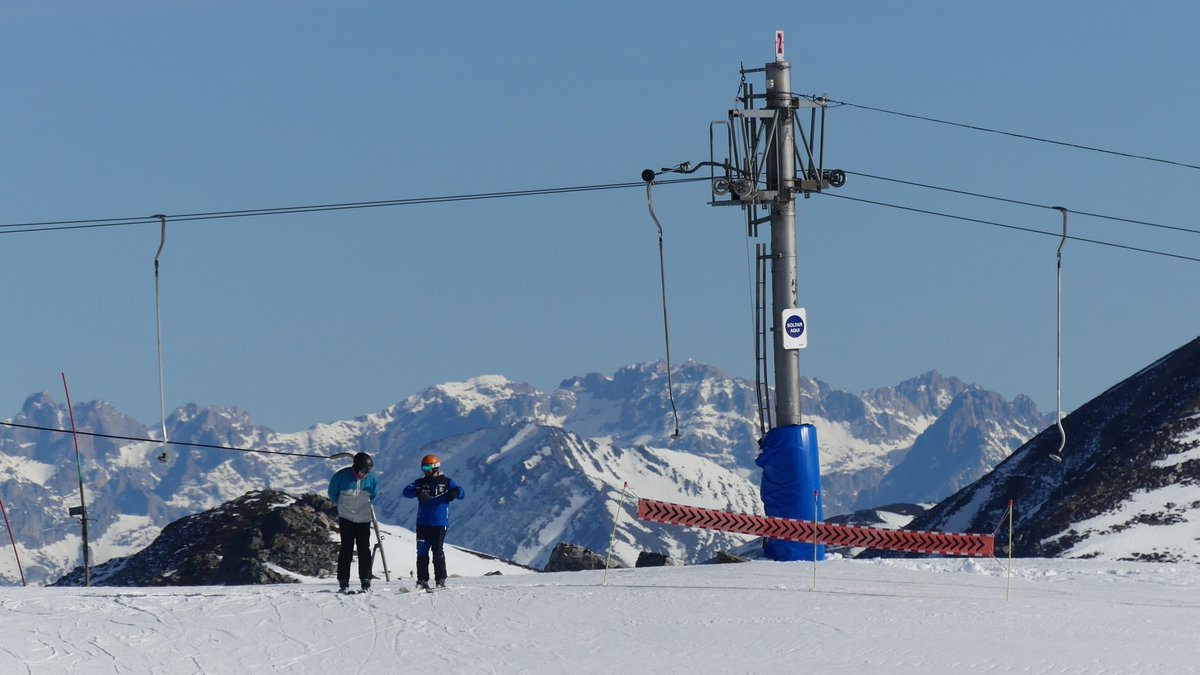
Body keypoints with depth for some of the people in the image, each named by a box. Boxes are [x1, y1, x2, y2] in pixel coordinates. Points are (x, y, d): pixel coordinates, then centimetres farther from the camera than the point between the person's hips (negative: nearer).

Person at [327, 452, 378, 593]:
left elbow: (374, 495, 16)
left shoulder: (371, 478, -5)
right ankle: (343, 583, -2)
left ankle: (366, 582, 5)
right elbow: (332, 492, 5)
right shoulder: (342, 476, -13)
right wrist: (340, 505, 9)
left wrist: (366, 505, 11)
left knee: (365, 550, 0)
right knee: (346, 550, -4)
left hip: (364, 520, 2)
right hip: (346, 519, -2)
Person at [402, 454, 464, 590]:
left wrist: (455, 492, -26)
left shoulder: (446, 482, 4)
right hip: (423, 523, 2)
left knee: (438, 552, -5)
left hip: (440, 524, -2)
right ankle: (422, 580, 7)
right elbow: (407, 491, -7)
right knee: (422, 553, 1)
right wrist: (418, 492, -27)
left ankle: (440, 580, 3)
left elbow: (461, 493, -2)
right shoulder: (421, 482, 8)